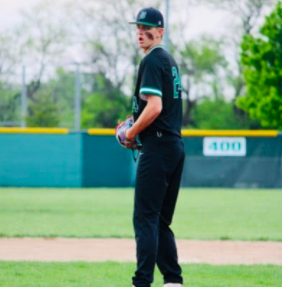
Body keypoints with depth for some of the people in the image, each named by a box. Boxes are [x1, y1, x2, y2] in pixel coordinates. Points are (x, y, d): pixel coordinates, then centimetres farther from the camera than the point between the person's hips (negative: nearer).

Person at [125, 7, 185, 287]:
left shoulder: (152, 62, -11)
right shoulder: (170, 61, 19)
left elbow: (155, 107, -21)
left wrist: (132, 133, -8)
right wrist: (134, 126, 17)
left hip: (157, 147, -10)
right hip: (176, 146, 10)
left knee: (145, 217, -11)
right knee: (161, 220, 14)